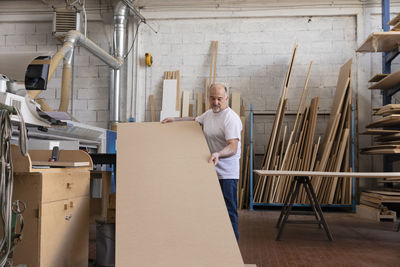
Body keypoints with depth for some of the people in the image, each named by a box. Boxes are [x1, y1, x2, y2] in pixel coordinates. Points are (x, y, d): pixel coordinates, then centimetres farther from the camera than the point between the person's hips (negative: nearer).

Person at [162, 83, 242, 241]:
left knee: (229, 211, -6)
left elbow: (233, 147, -25)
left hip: (226, 174, -9)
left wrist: (218, 154, -44)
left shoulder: (231, 119, -16)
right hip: (210, 171, 9)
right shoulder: (209, 114, 13)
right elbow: (194, 121, 34)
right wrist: (174, 120, 27)